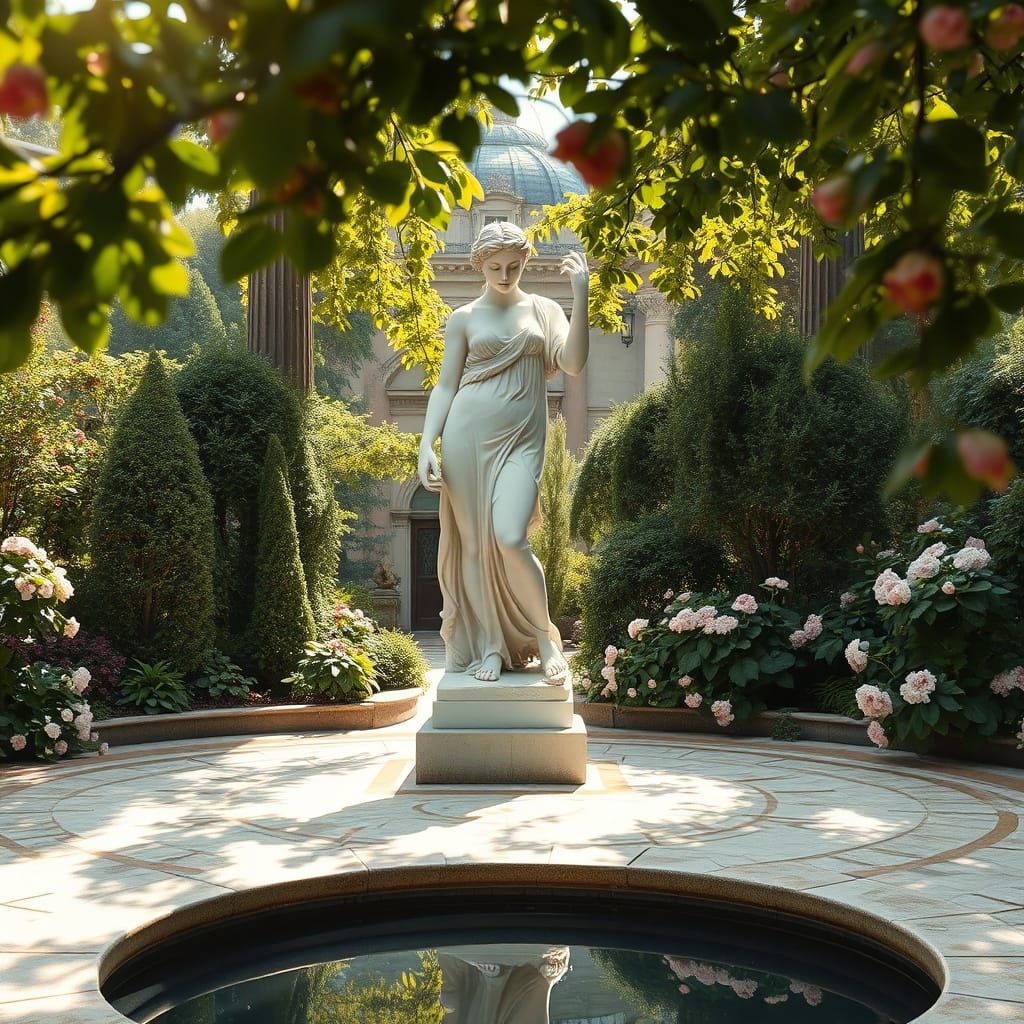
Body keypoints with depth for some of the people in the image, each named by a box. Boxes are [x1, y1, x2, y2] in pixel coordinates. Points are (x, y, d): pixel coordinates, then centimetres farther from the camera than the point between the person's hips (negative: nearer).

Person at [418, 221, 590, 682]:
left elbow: (573, 363, -4)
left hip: (522, 439, -1)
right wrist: (426, 445, -4)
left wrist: (580, 293, -7)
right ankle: (490, 644, 12)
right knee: (474, 541, 1)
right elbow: (445, 385, 7)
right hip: (467, 434, 1)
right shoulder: (465, 318, 9)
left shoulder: (544, 310, 12)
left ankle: (544, 636, 2)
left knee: (511, 539, -17)